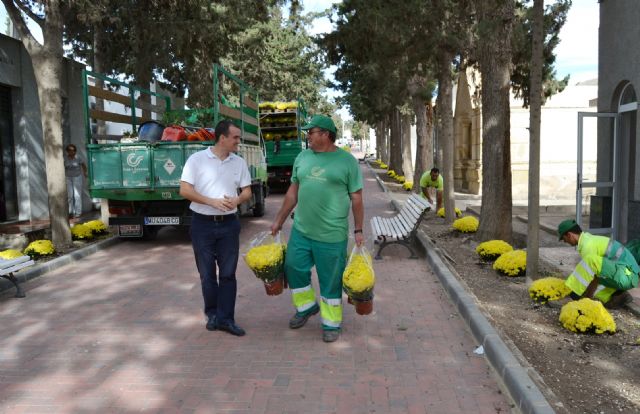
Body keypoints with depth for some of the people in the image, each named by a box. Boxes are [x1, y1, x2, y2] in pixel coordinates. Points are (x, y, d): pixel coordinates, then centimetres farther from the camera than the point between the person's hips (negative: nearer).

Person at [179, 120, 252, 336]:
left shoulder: (239, 163, 5)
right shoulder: (197, 159, -7)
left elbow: (247, 191, 10)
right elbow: (184, 190, -10)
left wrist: (237, 200, -14)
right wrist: (213, 201, -20)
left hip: (229, 223, 3)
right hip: (202, 223, -2)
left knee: (228, 273, 4)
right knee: (207, 273, 9)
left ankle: (225, 318, 13)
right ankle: (212, 313, 27)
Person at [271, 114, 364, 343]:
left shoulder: (347, 161, -5)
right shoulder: (302, 158, 7)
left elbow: (356, 198, -3)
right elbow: (293, 192, 14)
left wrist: (358, 231, -5)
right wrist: (279, 220, 15)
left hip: (332, 235, -5)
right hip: (300, 230, 5)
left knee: (331, 281, 6)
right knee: (293, 268, 13)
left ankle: (331, 324, 24)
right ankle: (306, 306, 38)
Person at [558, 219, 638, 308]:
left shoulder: (587, 245, -17)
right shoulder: (590, 239, 13)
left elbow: (595, 277, -16)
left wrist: (587, 297, -7)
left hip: (625, 277, -10)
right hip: (629, 275, 10)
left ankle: (578, 293, -13)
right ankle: (618, 295, 5)